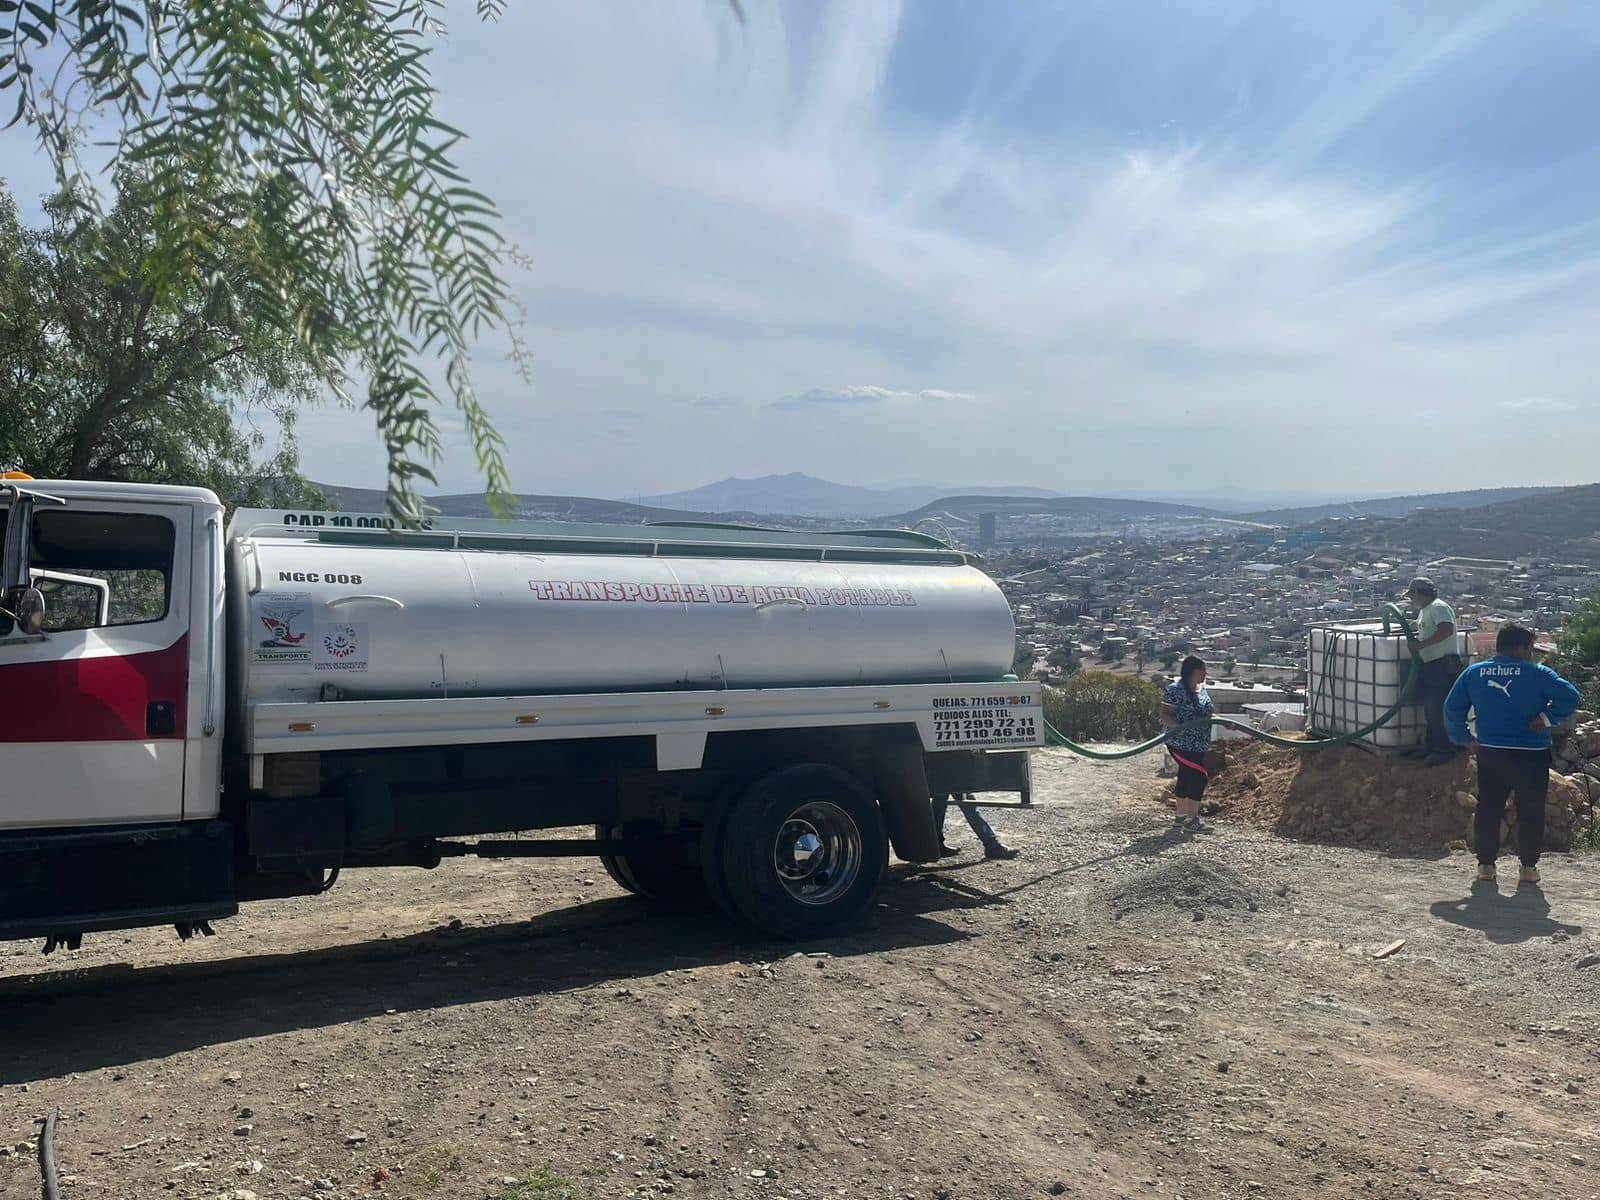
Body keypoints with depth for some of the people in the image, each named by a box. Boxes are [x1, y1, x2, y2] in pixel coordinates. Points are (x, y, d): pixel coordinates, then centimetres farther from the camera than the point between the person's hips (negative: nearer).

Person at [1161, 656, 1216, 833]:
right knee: (1200, 775, -13)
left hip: (1197, 745, 9)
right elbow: (1164, 713, -16)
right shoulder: (1176, 689, -16)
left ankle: (1181, 816, 27)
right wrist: (1175, 725, -34)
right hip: (1182, 744, -9)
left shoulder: (1202, 688, 11)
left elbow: (1207, 711, 23)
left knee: (1186, 776, 16)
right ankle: (1192, 820, -7)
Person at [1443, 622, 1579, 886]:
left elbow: (1451, 708, 4)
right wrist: (1547, 718, -8)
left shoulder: (1473, 673, 3)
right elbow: (1570, 697, -19)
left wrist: (1464, 739, 11)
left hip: (1489, 753, 3)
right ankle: (1528, 866, 15)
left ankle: (1485, 864, 12)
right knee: (1531, 812, 10)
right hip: (1531, 755, -3)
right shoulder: (1537, 674, -8)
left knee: (1488, 809, 11)